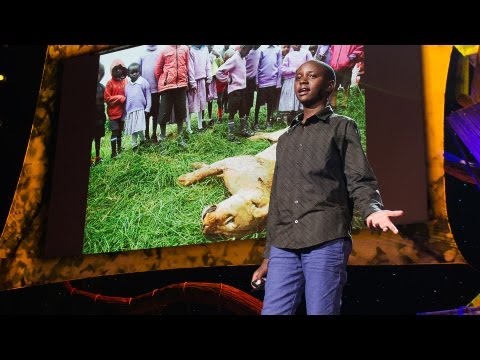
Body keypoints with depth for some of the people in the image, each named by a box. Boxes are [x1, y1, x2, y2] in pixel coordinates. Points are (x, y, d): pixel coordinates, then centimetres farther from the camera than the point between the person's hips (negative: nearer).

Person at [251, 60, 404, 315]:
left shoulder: (342, 127, 11)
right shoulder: (286, 139, 25)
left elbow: (360, 181, 1)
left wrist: (372, 209, -22)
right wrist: (267, 256, 18)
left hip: (326, 241, -4)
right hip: (283, 246, 5)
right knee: (272, 311, -1)